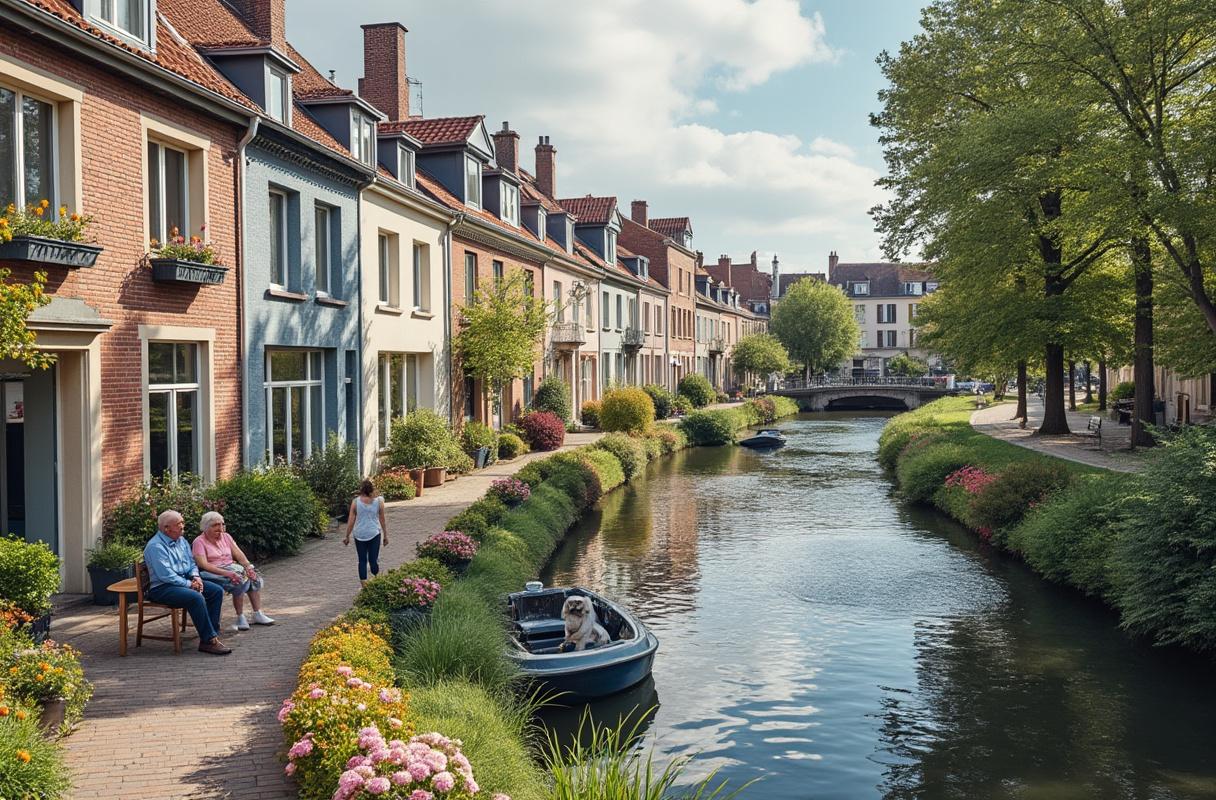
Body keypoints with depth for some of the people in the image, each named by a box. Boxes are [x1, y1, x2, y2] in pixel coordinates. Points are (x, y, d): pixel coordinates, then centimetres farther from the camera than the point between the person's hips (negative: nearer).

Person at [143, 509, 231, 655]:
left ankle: (212, 633, -8)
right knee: (196, 597, -33)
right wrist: (189, 584, -17)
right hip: (162, 588, -9)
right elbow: (166, 575, -22)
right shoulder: (155, 546, -16)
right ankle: (208, 641, -26)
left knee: (217, 591, -7)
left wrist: (195, 576, -2)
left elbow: (192, 562, 19)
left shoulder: (181, 541, 12)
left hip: (185, 581, 9)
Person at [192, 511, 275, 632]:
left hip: (231, 567, 7)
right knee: (240, 581, -30)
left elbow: (239, 554, 8)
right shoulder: (199, 542, -7)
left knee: (255, 577, -14)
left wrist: (248, 567, -12)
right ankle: (240, 618, -21)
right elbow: (203, 564, -20)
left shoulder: (225, 536, 13)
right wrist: (226, 573, -29)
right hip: (214, 572, -7)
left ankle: (258, 615, -12)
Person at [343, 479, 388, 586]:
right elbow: (382, 520, 2)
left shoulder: (355, 502, -6)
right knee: (373, 560, 6)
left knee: (362, 560, 9)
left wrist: (347, 536, 6)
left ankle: (364, 584, 8)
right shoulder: (378, 501, -5)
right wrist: (385, 536, 12)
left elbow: (351, 521, -4)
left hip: (359, 535, 0)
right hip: (374, 533, 0)